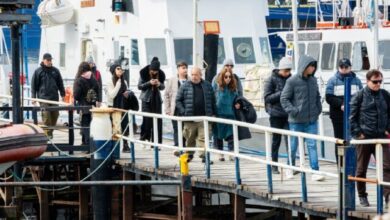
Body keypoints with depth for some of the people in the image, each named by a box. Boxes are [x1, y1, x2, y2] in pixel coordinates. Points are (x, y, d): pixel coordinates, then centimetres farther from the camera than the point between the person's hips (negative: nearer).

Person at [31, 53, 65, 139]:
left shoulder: (55, 71, 11)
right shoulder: (38, 71, 1)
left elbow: (60, 83, 17)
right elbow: (34, 85, 2)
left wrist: (62, 95, 13)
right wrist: (33, 97, -3)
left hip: (54, 97, 4)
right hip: (43, 97, -4)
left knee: (55, 115, 4)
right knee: (46, 115, -12)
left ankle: (51, 131, 16)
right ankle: (47, 133, -10)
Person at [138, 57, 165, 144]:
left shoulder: (161, 74, 1)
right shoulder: (144, 73, -7)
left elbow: (163, 87, 10)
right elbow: (139, 86, -5)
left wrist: (159, 84, -14)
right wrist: (149, 83, -20)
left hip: (157, 99, 3)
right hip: (147, 99, -3)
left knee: (158, 120, 0)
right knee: (147, 119, -12)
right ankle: (144, 137, 2)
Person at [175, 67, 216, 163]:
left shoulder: (207, 86, 9)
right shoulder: (185, 86, 3)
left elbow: (212, 101, 14)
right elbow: (178, 100, 5)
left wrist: (213, 113, 8)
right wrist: (183, 112, -6)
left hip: (204, 117, 0)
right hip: (190, 118, 0)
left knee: (204, 137, -7)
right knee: (190, 138, 10)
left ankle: (204, 155, -9)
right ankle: (189, 154, 25)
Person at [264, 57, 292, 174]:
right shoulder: (271, 80, -4)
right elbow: (267, 97, -9)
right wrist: (281, 94, -19)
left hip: (288, 114, 2)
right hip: (276, 115, -2)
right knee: (276, 140, 6)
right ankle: (274, 166, 14)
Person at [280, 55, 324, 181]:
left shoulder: (313, 80, 6)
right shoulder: (292, 81, -10)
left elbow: (317, 97, 19)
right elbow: (284, 99, -7)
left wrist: (319, 109, 6)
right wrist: (293, 111, -16)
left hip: (312, 120, 3)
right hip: (296, 121, -3)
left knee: (312, 145, -3)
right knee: (293, 146, 10)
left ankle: (315, 171, -7)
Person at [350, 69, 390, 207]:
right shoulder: (360, 96, -4)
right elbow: (352, 116, -3)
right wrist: (357, 133, -9)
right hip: (364, 137, -3)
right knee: (361, 169, 7)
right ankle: (362, 196, 20)